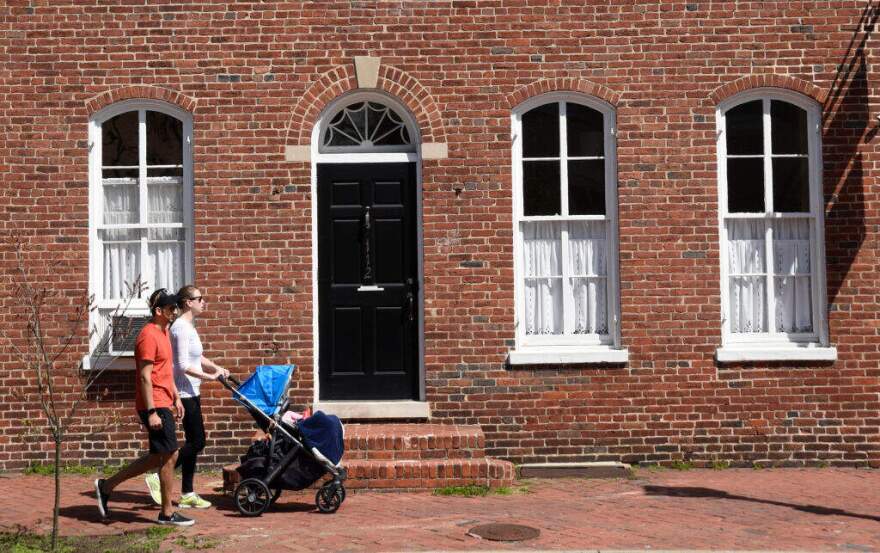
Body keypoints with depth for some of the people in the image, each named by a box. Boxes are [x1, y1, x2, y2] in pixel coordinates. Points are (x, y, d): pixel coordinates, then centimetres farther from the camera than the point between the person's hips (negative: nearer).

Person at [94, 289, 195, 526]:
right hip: (154, 406, -10)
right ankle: (167, 513, 8)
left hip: (163, 404, 10)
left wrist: (176, 397, 21)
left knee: (157, 457, 14)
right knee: (170, 456, -3)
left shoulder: (163, 332, 15)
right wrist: (152, 412, -23)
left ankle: (106, 486, 24)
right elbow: (145, 377, -20)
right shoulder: (149, 335, -16)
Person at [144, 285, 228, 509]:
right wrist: (210, 377, -22)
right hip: (185, 393, -10)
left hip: (191, 392, 10)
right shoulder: (181, 327, -16)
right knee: (197, 442, -8)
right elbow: (183, 365, -21)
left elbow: (197, 358, 23)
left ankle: (187, 494, 16)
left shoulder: (188, 326, 15)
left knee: (193, 441, 11)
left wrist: (216, 368, 7)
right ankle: (158, 477, -1)